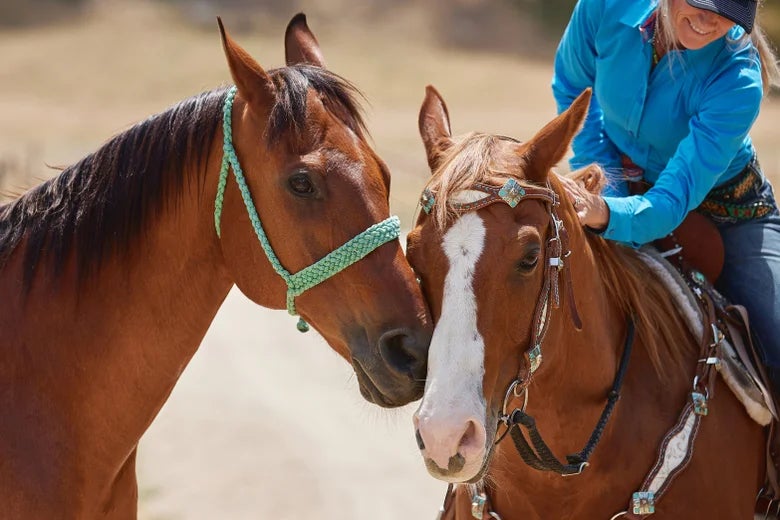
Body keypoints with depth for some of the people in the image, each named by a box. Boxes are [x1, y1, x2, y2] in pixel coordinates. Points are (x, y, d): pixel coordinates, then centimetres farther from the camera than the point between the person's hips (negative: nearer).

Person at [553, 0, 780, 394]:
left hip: (726, 214, -2)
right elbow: (573, 88, -1)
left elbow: (674, 199, -36)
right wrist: (605, 182, -13)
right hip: (624, 189, 3)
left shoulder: (738, 79, -31)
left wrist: (607, 214, -57)